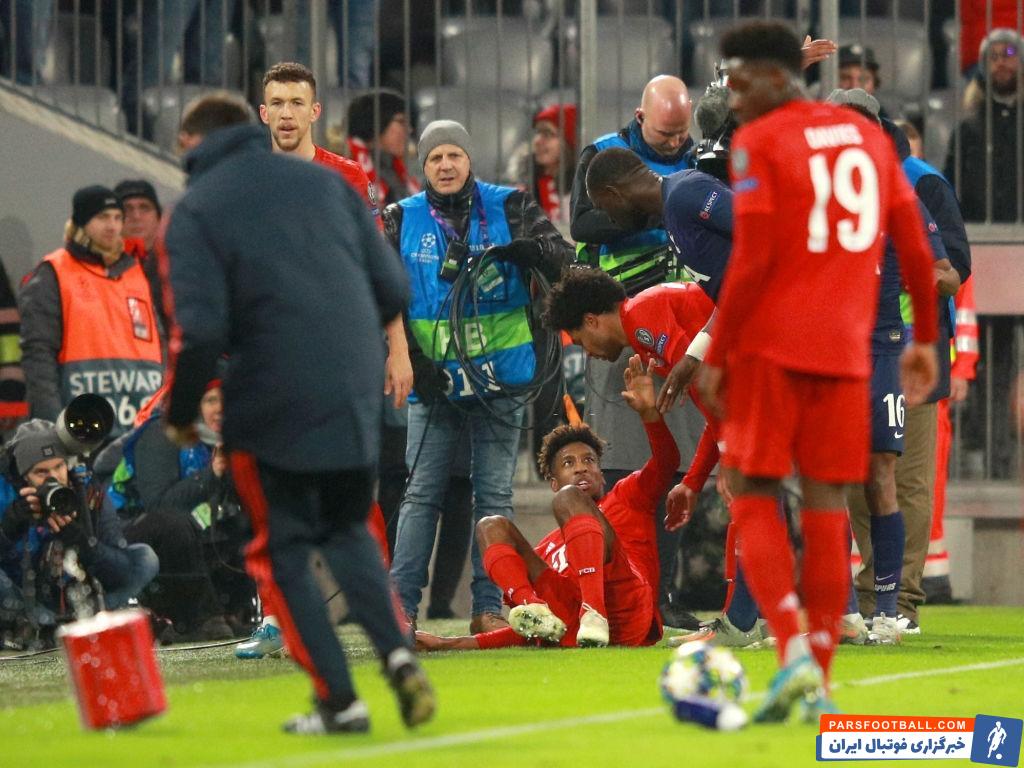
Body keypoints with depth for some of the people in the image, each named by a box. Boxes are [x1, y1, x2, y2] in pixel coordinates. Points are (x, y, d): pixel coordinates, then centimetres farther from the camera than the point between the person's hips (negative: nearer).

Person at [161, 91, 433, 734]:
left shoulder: (195, 212, -4)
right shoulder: (323, 181, 10)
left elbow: (200, 332, -15)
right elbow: (395, 289, 8)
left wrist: (180, 415, 0)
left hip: (272, 409, -4)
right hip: (358, 398, 4)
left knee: (282, 554, 12)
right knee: (349, 531, 23)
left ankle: (339, 700, 5)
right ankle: (397, 653, 1)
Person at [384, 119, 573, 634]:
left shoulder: (508, 208, 3)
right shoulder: (402, 220, 5)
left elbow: (563, 260, -8)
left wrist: (520, 248, -27)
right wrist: (412, 360, -7)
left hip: (498, 376, 0)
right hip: (433, 379, 0)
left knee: (494, 496, 2)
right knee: (422, 494, -2)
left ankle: (489, 609, 5)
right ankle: (401, 606, -2)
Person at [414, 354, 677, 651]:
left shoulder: (626, 497, 30)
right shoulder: (547, 547, 39)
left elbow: (666, 462, 9)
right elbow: (529, 635, 32)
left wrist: (648, 412, -10)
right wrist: (450, 644, 24)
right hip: (569, 632, 4)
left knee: (569, 499, -16)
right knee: (492, 527, 6)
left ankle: (594, 613, -41)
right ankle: (532, 606, -28)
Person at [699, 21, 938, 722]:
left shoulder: (759, 143, -5)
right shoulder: (868, 136, 13)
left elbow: (752, 260, -12)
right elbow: (916, 249, 13)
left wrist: (715, 356, -7)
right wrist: (925, 340, 22)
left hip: (770, 346, -5)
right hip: (846, 349, 5)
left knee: (755, 497, 3)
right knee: (827, 506, 7)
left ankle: (792, 650, -15)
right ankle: (820, 681, 3)